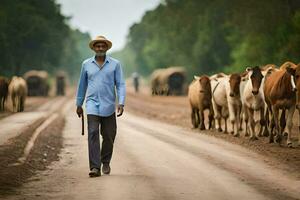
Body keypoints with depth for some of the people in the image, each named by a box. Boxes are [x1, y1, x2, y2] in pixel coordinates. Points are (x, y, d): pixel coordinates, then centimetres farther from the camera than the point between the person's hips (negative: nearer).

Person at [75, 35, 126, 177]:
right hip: (92, 105, 0)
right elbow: (82, 85, 16)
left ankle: (105, 162, 30)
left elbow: (120, 85, 0)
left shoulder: (115, 64, 3)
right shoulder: (86, 64, 7)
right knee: (93, 134, -14)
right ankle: (95, 167, -19)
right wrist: (79, 104, 18)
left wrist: (121, 103, -12)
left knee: (109, 136, 6)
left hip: (108, 107, 0)